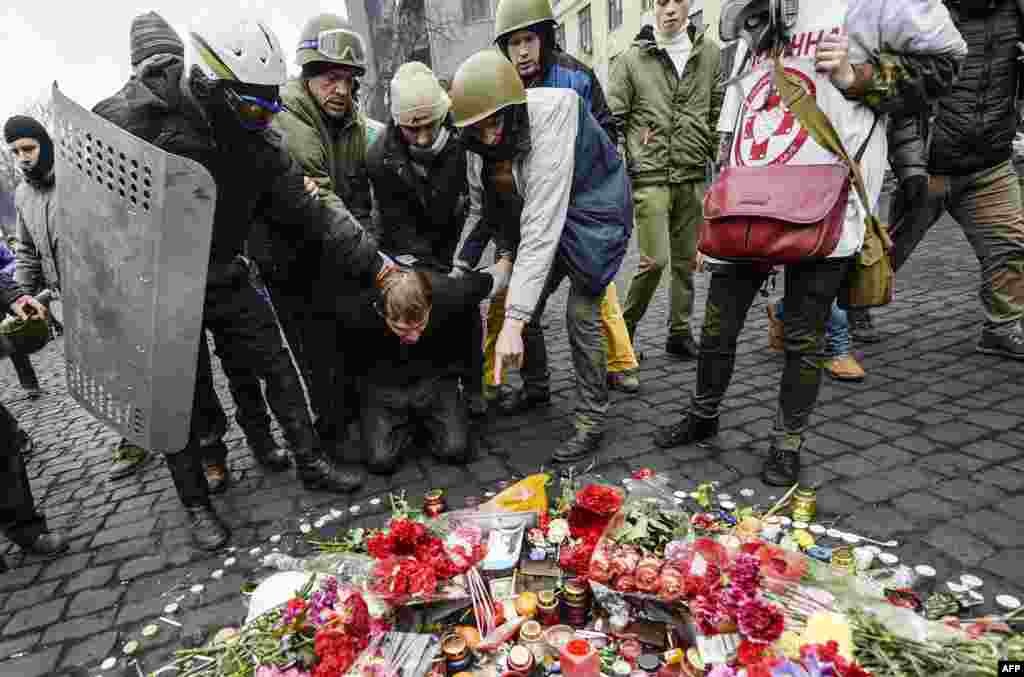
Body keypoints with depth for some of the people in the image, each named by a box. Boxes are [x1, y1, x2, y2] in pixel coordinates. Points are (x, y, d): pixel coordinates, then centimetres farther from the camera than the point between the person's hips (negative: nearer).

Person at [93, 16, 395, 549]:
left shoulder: (258, 140, -8)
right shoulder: (129, 118, -20)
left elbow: (311, 209, -4)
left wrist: (373, 262, -7)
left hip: (225, 278, 4)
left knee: (277, 366, 6)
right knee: (180, 399, 5)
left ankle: (311, 464, 24)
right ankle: (196, 504, 25)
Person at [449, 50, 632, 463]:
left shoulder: (549, 120, -35)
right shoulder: (480, 142, -13)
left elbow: (542, 227, -42)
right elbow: (480, 208, 1)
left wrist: (513, 322, -46)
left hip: (590, 210, -6)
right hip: (537, 214, 6)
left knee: (581, 316, -13)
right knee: (523, 306, 3)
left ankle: (591, 422, 3)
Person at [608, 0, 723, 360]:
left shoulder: (709, 53, 10)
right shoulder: (632, 58, 1)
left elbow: (720, 111, 15)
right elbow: (613, 117, 1)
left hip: (693, 177, 4)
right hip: (650, 177, -4)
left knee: (686, 260, 8)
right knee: (654, 261, -11)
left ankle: (679, 333, 21)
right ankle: (625, 326, 11)